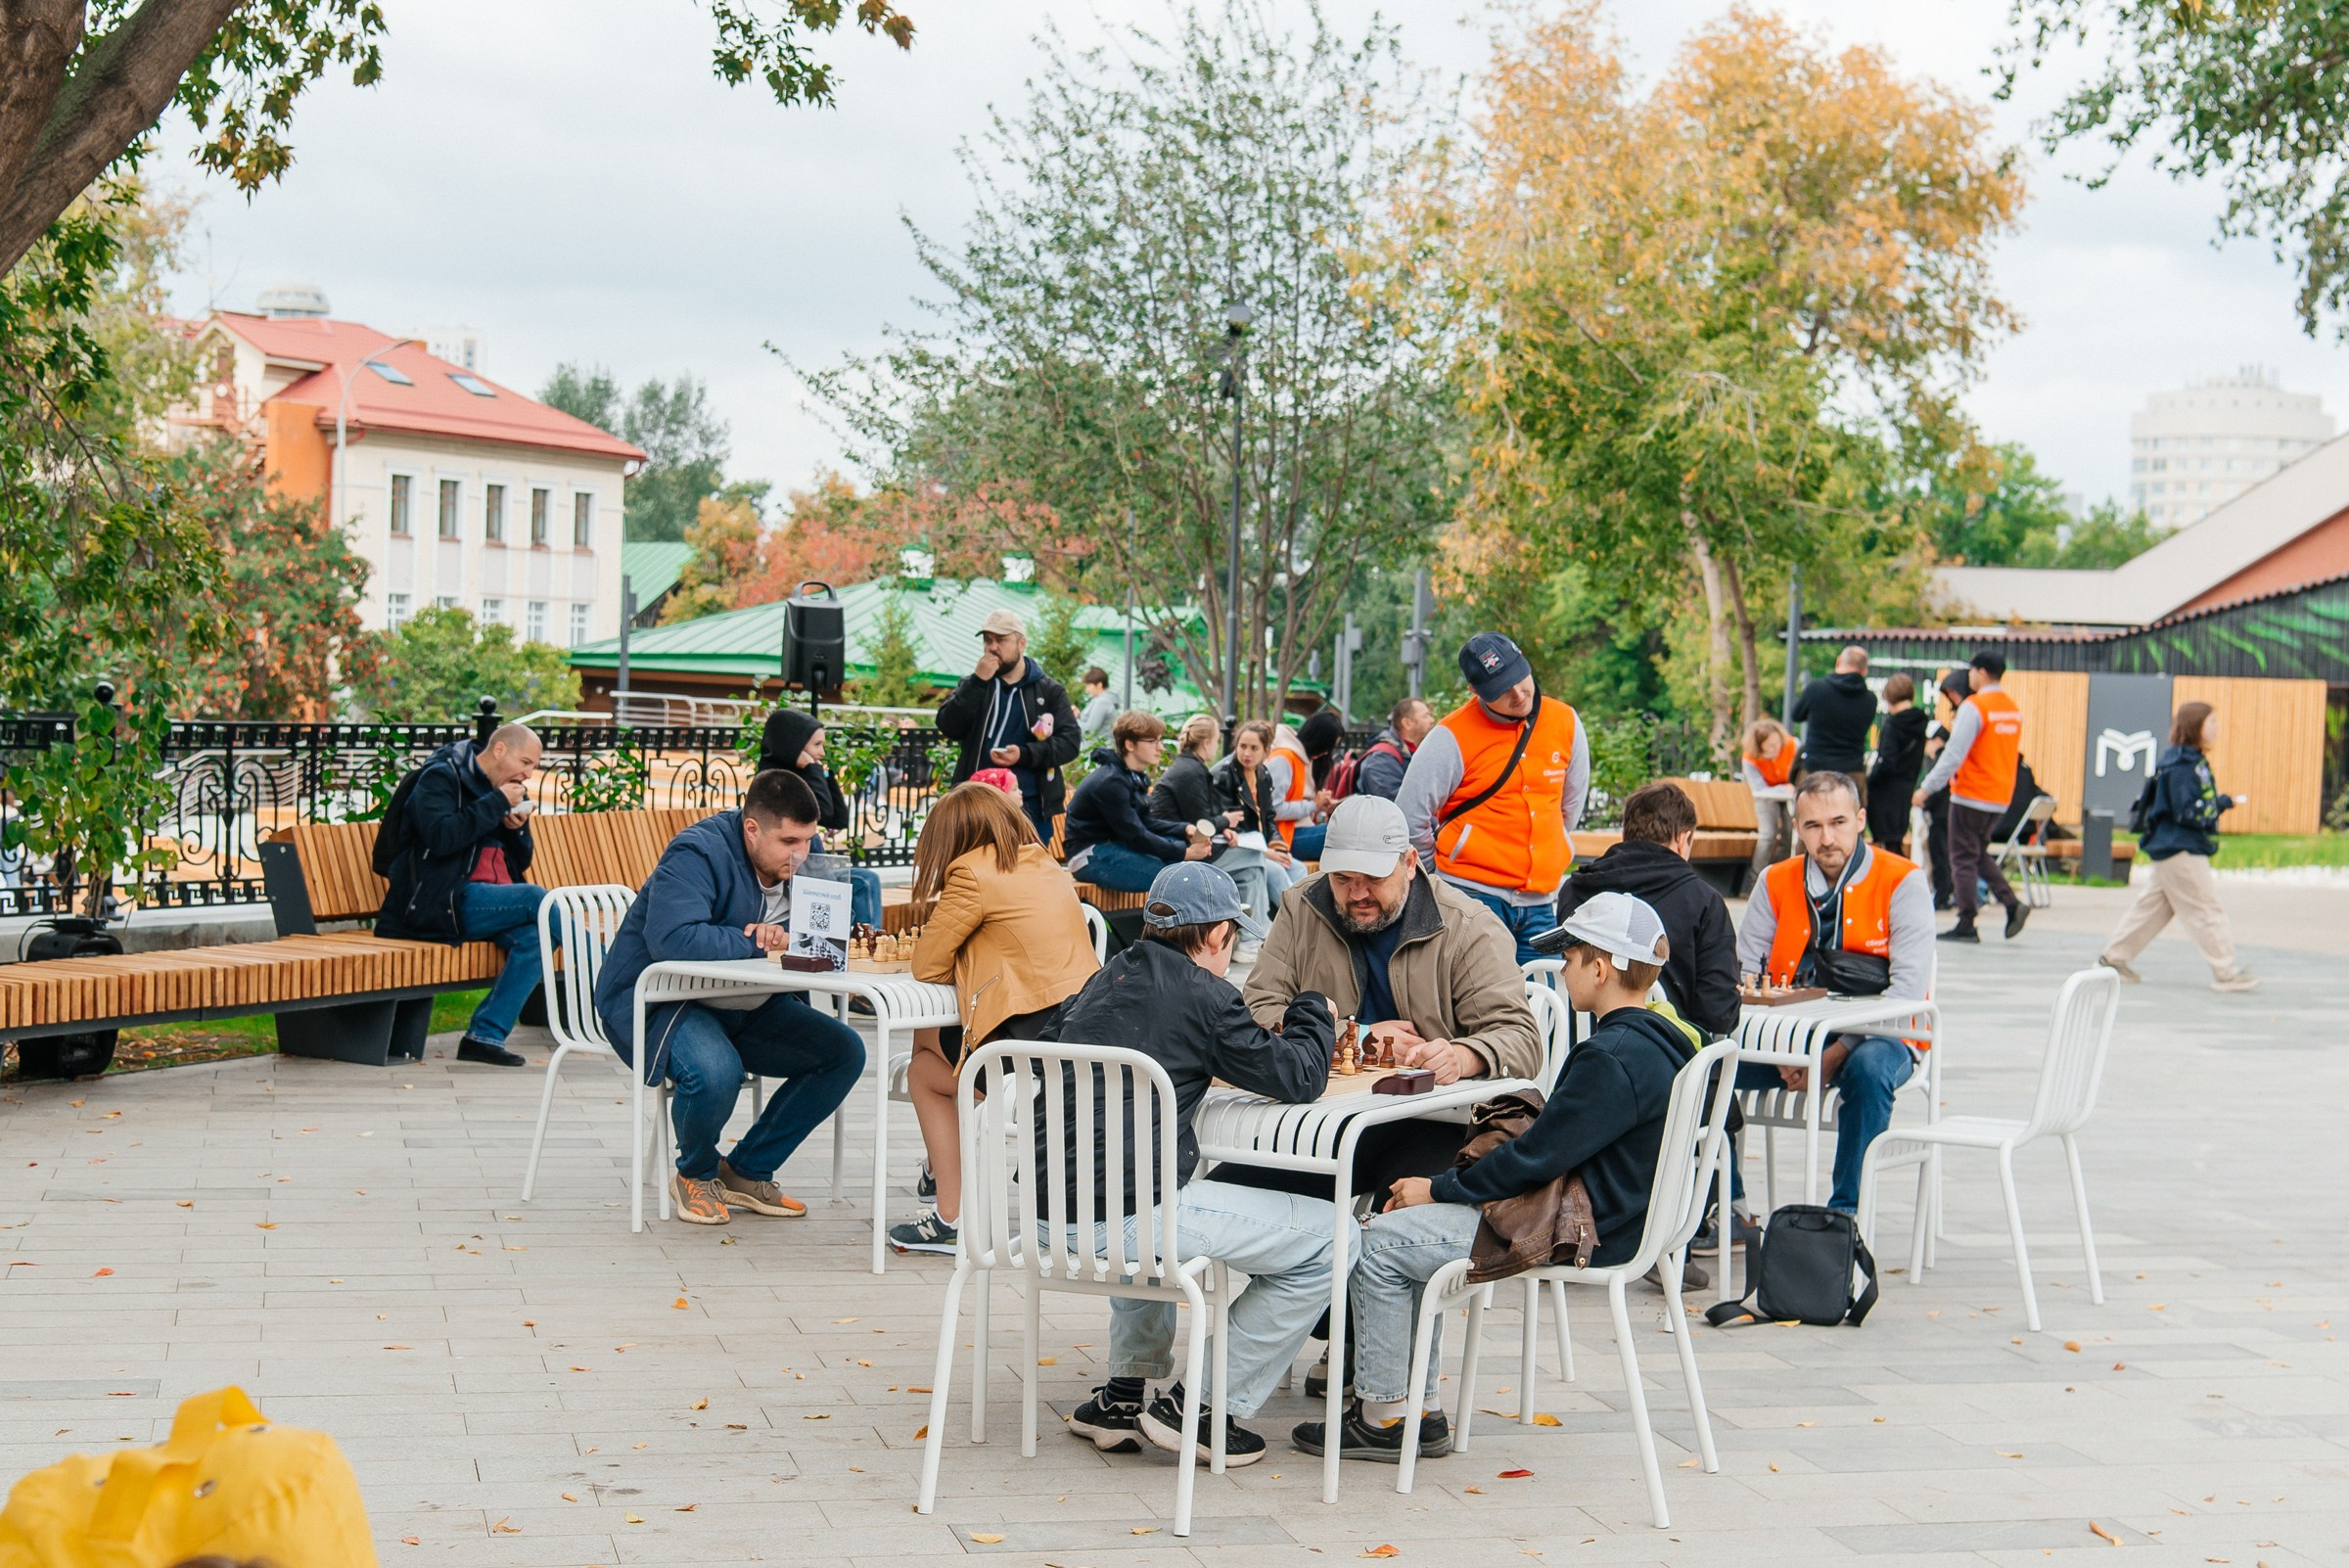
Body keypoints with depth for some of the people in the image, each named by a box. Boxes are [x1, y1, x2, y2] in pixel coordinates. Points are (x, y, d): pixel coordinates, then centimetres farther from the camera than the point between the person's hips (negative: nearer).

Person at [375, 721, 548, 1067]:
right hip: (442, 904, -7)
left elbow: (521, 862, 25)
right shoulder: (440, 778, -2)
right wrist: (497, 804, -16)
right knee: (536, 899, -26)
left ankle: (484, 1035, -27)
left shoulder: (504, 790, 22)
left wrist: (517, 828, 3)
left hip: (491, 901, 7)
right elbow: (441, 837, -20)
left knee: (532, 936, -25)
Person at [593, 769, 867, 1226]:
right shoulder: (697, 855, -23)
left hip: (745, 1009, 8)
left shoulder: (803, 859, 1)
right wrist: (757, 941, -27)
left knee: (845, 1052, -6)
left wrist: (787, 937, -22)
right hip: (658, 1001, -8)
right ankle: (696, 1173, -3)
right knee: (715, 1070, -38)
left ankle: (747, 1172, 5)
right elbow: (673, 940, -37)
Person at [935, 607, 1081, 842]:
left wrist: (1024, 755, -16)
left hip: (1031, 807, -1)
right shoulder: (972, 687, 11)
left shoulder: (1049, 691, 7)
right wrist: (978, 682, -13)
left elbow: (1069, 742, -1)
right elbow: (948, 726, -5)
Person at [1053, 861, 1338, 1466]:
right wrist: (1315, 1014, 19)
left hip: (1052, 1211, 8)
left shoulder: (1106, 981, 18)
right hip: (1130, 1216, -8)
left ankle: (1124, 1392, 34)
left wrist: (1263, 1035, 29)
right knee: (1327, 1235, 3)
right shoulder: (1201, 994, -6)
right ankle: (1203, 1407, 7)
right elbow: (1298, 1079, -1)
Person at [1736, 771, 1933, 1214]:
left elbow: (1908, 988, -15)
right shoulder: (1776, 884, 5)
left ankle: (1846, 1211, -25)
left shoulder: (1902, 882, -7)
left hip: (1876, 1036, -4)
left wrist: (1837, 1053, -22)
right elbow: (1742, 974, 3)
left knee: (1868, 1068, -38)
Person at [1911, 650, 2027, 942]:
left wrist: (1926, 788, -15)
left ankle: (1966, 925, 1)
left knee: (1963, 858, 1)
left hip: (1970, 796, -7)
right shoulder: (2014, 709, 9)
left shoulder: (1974, 707, -15)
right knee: (1979, 854, 19)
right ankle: (2012, 904, 3)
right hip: (2000, 797, 7)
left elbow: (1954, 754, -19)